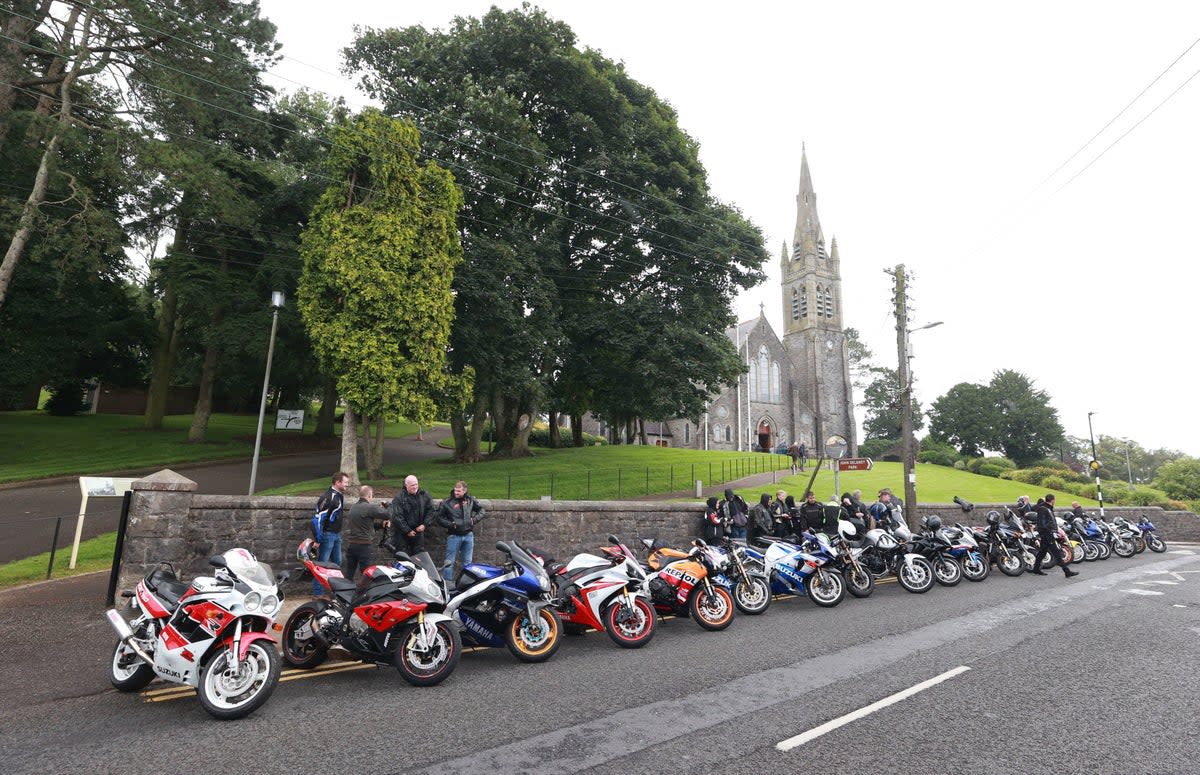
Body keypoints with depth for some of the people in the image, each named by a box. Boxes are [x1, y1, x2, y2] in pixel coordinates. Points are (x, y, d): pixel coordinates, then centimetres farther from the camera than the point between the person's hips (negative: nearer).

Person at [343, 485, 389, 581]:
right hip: (364, 545, -8)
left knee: (349, 574, 14)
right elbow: (387, 515, -16)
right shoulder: (370, 507, -15)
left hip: (350, 544, 8)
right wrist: (381, 507, 3)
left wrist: (381, 524, 7)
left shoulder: (353, 507, 13)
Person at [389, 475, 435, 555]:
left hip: (418, 530, 4)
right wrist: (407, 531, -14)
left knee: (419, 553, 12)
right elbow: (397, 517, -16)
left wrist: (424, 524, -7)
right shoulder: (399, 498, -14)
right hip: (402, 532, -4)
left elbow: (430, 510, 5)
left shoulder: (424, 495, -1)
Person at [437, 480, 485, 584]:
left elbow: (481, 510, 13)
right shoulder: (447, 502, -7)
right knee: (449, 561, 0)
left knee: (468, 562, 14)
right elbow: (439, 518, -1)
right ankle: (447, 582, 9)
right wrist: (450, 524, -16)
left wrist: (475, 519, -3)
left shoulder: (471, 500, 2)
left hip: (468, 535, 3)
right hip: (454, 535, -3)